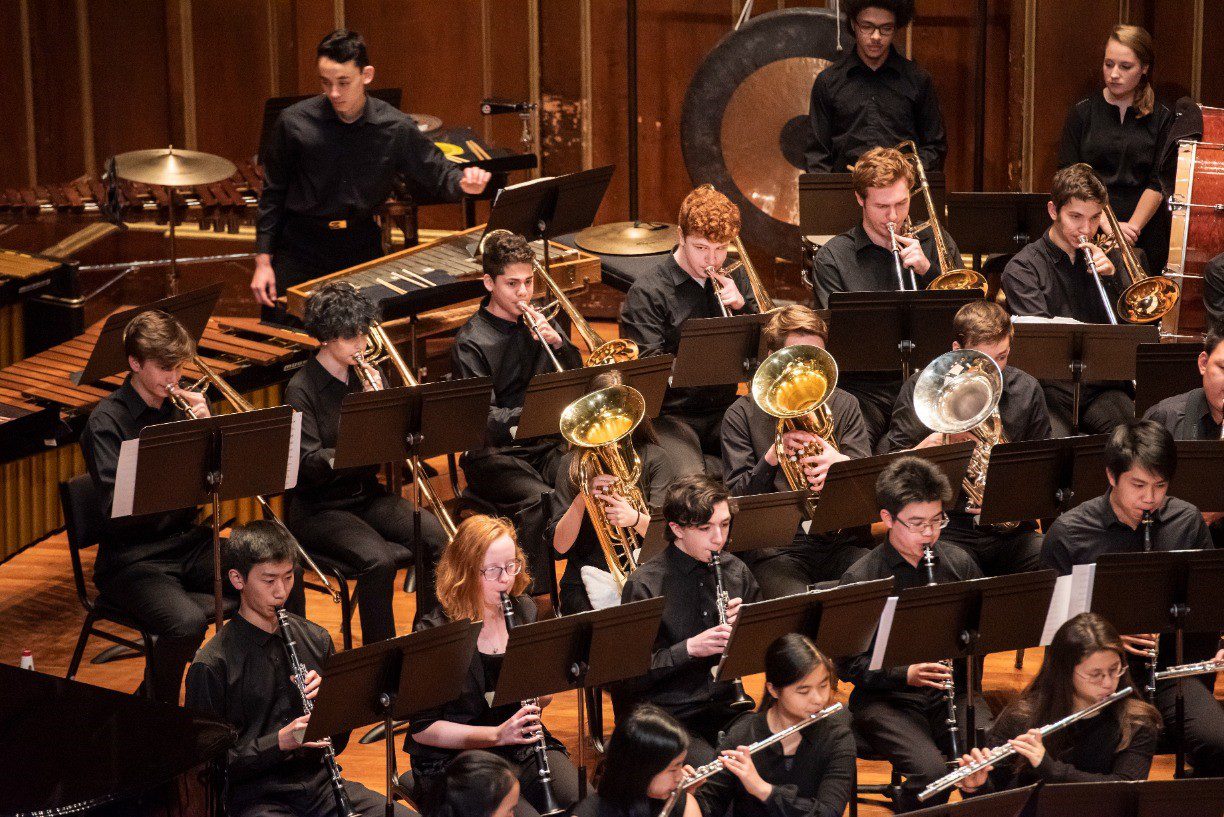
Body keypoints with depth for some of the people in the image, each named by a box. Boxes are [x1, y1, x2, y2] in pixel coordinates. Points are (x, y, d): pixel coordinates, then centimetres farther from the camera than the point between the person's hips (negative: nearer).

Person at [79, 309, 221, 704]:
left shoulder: (180, 405, 9)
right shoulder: (107, 420, -10)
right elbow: (115, 509, -22)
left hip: (188, 541, 6)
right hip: (133, 557, -6)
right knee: (187, 622, -34)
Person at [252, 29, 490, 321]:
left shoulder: (395, 128, -9)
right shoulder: (294, 122, -11)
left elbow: (437, 173, 0)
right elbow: (273, 193, 0)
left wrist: (464, 183, -25)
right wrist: (263, 261, -2)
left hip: (361, 246, 1)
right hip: (298, 248, -1)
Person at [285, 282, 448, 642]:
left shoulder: (367, 375, 7)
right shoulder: (301, 390, -11)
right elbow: (310, 466, -21)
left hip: (368, 495, 6)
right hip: (320, 508, -6)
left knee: (439, 538, -19)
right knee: (378, 560, -32)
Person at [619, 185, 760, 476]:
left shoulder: (734, 279, 12)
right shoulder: (646, 292, -5)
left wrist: (742, 304, -7)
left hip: (723, 408, 5)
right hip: (671, 415, -5)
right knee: (690, 479, -34)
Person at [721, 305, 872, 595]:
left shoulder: (844, 405, 14)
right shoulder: (743, 414, 5)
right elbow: (736, 498, -1)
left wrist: (842, 463, -20)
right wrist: (773, 455, -19)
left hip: (840, 541, 3)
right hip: (776, 548, -3)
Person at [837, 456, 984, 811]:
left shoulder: (959, 563, 5)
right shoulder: (860, 579, -6)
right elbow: (848, 663, -6)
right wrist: (905, 674, -20)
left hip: (950, 689, 3)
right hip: (885, 698, -3)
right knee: (929, 771, -30)